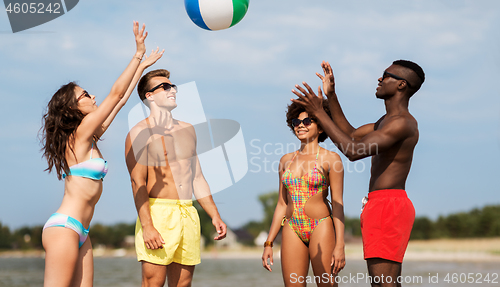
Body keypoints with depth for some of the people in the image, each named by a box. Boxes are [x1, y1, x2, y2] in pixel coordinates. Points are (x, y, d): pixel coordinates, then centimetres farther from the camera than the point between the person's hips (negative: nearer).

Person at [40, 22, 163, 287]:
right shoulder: (81, 133, -8)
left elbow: (121, 100, 23)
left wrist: (141, 67, 29)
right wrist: (138, 54, -4)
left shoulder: (89, 137, 15)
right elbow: (116, 93, -9)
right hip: (64, 228, -9)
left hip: (79, 234, 9)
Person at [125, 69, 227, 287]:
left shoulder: (187, 130, 19)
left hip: (189, 214, 6)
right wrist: (147, 226, -20)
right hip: (157, 212, -6)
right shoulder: (140, 133, -2)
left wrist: (215, 215, 16)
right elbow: (138, 183, -11)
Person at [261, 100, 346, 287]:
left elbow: (337, 203, -4)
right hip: (292, 229, 4)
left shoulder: (330, 159, -1)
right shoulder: (286, 160, 13)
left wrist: (340, 245, -12)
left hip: (321, 228, -4)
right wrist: (268, 243, 11)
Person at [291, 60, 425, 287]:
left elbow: (354, 151, -23)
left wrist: (319, 112, -20)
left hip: (388, 206, -11)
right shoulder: (388, 120, 21)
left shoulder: (402, 123, -14)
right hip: (383, 206, 11)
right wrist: (331, 96, 23)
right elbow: (351, 135, 31)